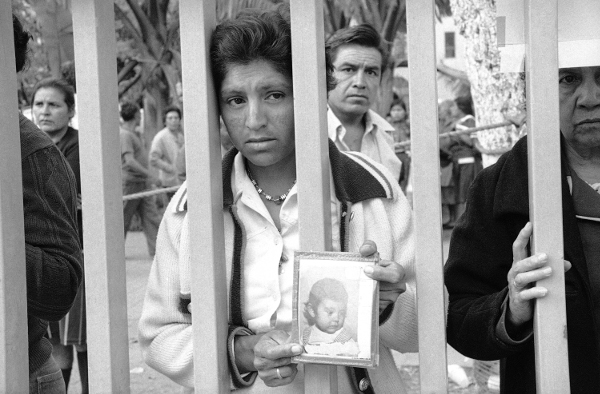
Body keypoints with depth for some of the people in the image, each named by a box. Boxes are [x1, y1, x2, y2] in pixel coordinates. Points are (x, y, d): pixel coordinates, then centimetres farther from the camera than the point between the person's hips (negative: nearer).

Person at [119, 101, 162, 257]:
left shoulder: (135, 134, 15)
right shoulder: (124, 135, -16)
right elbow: (130, 161, -25)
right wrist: (150, 176, -27)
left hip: (141, 183, 9)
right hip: (129, 182, -9)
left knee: (151, 217, 1)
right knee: (123, 220, 1)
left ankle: (157, 248, -2)